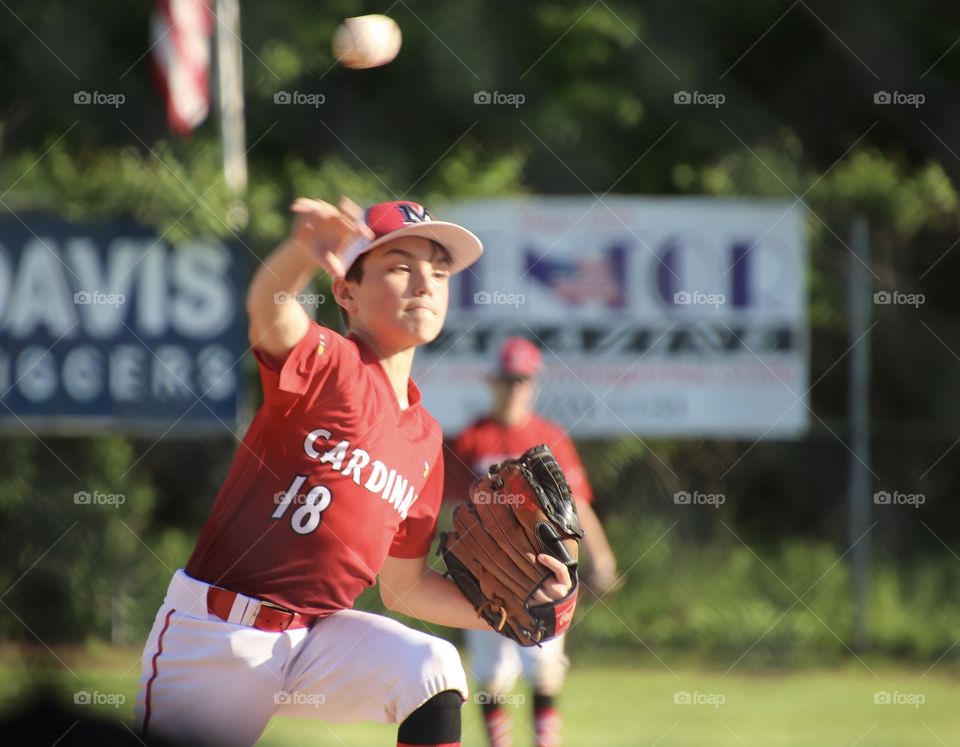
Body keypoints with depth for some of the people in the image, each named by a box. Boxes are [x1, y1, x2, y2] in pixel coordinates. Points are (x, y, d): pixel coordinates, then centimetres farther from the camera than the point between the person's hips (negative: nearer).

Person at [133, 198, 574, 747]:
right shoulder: (328, 362, -10)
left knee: (432, 667, -18)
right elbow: (270, 312, -35)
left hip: (315, 634, 5)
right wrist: (303, 251, -59)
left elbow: (404, 586, 17)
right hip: (215, 636, -5)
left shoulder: (425, 440, 10)